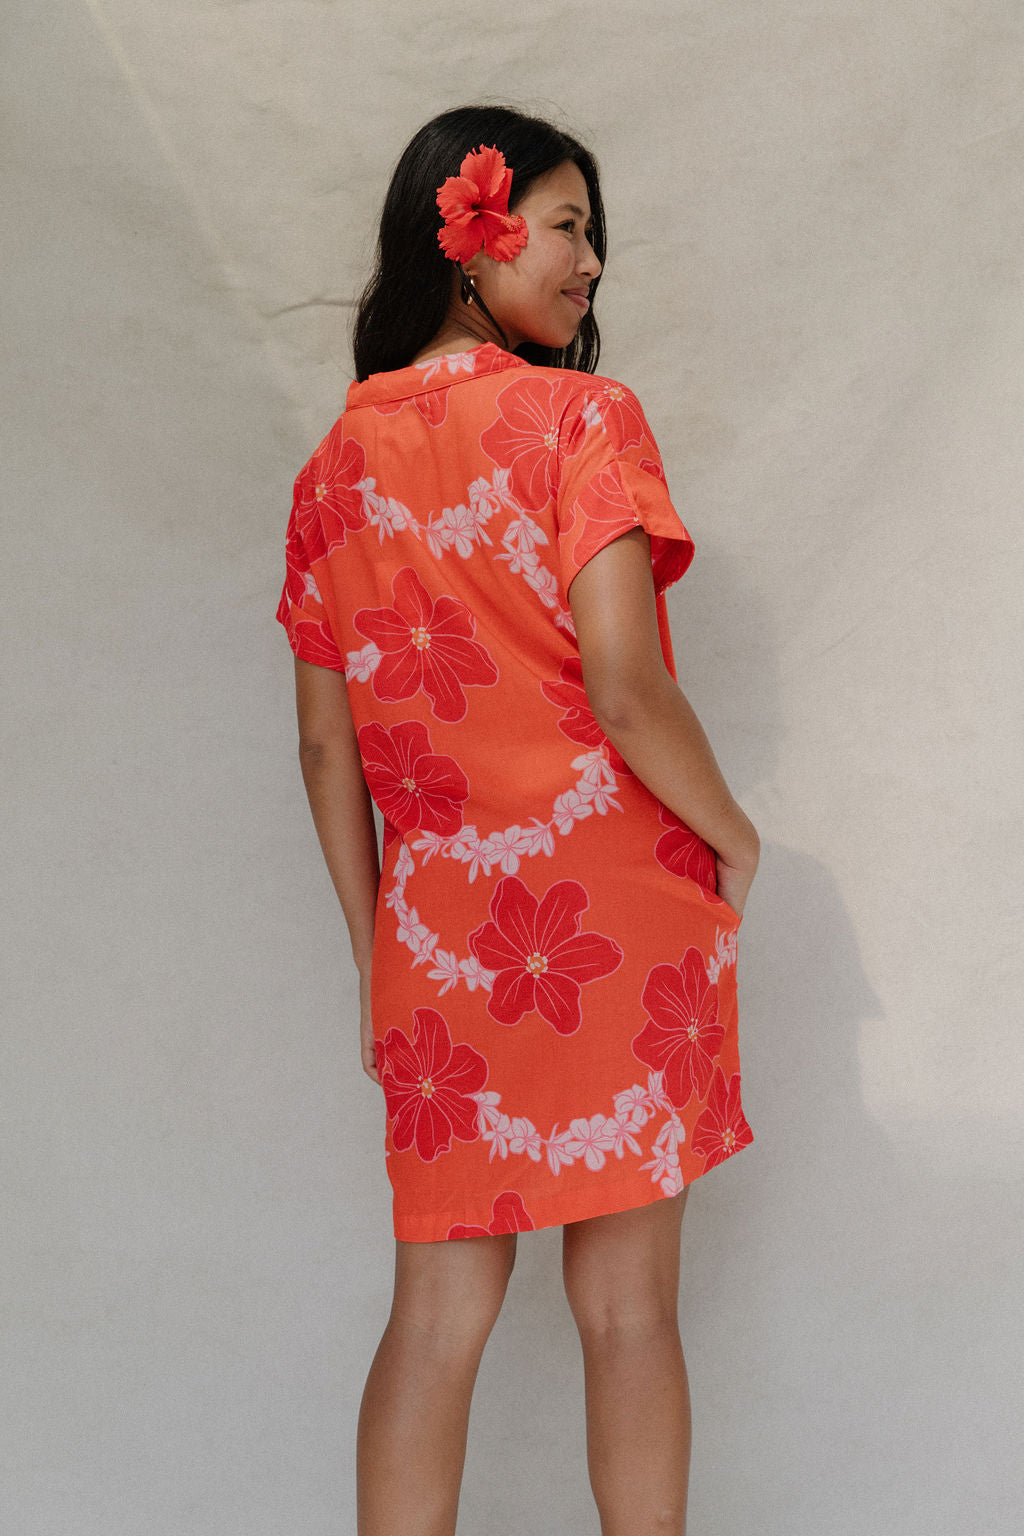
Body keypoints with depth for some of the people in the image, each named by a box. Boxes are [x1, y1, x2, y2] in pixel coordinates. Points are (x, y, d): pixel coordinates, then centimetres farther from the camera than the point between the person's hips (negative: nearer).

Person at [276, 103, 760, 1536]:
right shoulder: (581, 418, -8)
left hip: (434, 929, 4)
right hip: (615, 912, -4)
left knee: (439, 1309, 10)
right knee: (627, 1301, 8)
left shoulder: (336, 462, 8)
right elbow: (624, 683, -19)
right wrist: (735, 840, -3)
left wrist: (374, 948, 15)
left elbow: (325, 742, 8)